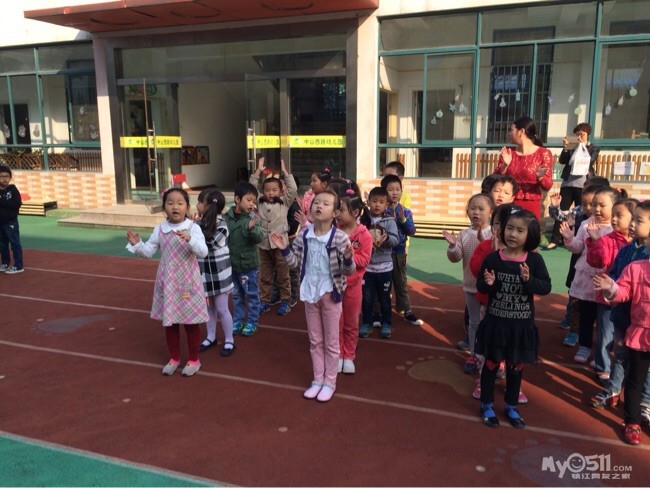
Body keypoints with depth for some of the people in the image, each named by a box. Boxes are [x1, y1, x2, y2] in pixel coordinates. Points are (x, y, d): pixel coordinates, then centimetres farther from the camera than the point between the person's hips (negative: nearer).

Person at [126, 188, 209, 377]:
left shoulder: (193, 228, -12)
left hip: (188, 282, -4)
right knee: (169, 321, 15)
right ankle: (174, 358, 33)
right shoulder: (159, 229, 0)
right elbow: (148, 252, 6)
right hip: (167, 282, 4)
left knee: (191, 321, 8)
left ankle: (194, 359, 26)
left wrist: (189, 239, -39)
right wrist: (137, 244, -13)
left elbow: (203, 252, -23)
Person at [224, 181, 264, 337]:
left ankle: (252, 321, 25)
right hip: (232, 264, 3)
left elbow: (259, 238, -21)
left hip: (249, 264, -3)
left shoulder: (253, 217, -12)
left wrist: (252, 228, -39)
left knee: (251, 294, 11)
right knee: (236, 295, 18)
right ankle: (238, 320, 33)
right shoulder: (227, 217, -6)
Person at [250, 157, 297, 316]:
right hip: (263, 244, 2)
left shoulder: (285, 203, 0)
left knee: (283, 275, 7)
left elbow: (293, 189, -10)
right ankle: (265, 301, 23)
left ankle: (285, 301, 18)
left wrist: (284, 171, -8)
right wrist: (258, 171, -2)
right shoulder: (260, 203, 6)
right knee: (264, 276, 12)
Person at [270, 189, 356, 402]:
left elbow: (348, 271, -13)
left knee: (331, 342, 10)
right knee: (315, 341, 16)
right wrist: (284, 249, -10)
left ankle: (330, 382, 24)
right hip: (310, 293, 4)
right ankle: (318, 379, 30)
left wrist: (348, 258, -33)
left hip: (330, 294, -4)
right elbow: (295, 263, 4)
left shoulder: (340, 238, -15)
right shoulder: (303, 236, -4)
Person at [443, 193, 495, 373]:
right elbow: (455, 258, -5)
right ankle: (474, 355, 30)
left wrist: (484, 241, -34)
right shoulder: (464, 234, 0)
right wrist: (453, 245, -23)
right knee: (474, 323, 16)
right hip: (470, 286, 4)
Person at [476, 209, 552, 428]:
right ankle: (487, 405, 30)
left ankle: (511, 406, 36)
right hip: (495, 321, -1)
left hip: (522, 324, 1)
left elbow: (546, 287, -11)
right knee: (491, 363, 13)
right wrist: (488, 283, -23)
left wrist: (529, 280, -28)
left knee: (516, 366, 17)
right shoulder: (493, 258, -9)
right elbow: (480, 287, -1)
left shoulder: (535, 260, -8)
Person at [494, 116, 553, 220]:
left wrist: (540, 177, -24)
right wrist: (505, 165, -13)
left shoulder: (543, 153, -1)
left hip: (531, 206, -2)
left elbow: (547, 186, -4)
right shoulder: (508, 153, 8)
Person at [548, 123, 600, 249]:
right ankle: (555, 240, -1)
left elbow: (590, 161, -8)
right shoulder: (572, 148, 13)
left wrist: (583, 146, -6)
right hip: (567, 184, 2)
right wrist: (565, 148, -9)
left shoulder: (594, 149, 9)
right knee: (561, 211, -3)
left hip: (583, 185, -2)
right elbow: (562, 161, 2)